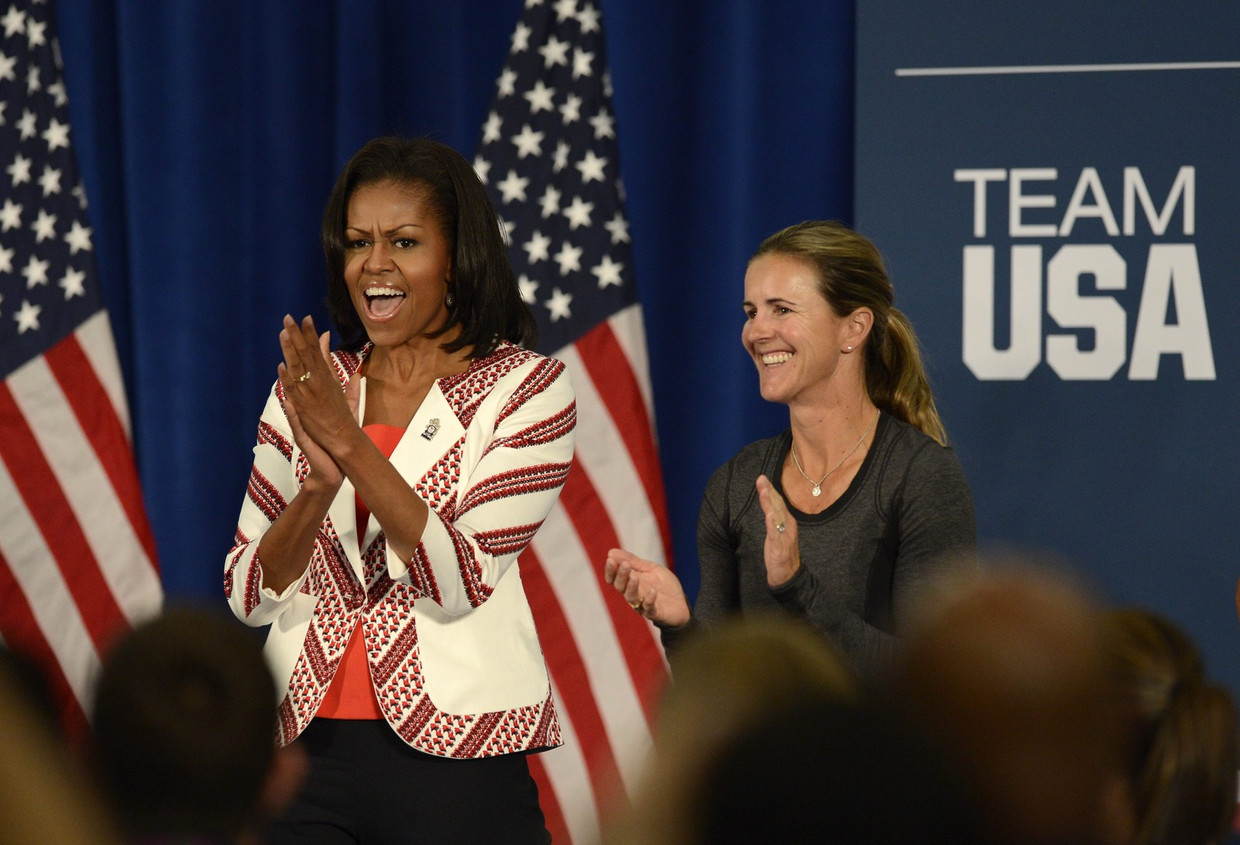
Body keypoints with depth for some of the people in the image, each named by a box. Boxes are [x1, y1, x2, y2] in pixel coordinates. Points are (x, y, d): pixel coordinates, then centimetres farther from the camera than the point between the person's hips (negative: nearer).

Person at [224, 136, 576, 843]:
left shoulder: (528, 387, -3)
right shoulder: (307, 389, 7)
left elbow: (458, 582, -13)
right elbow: (251, 597, 1)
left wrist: (351, 446, -20)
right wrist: (322, 481, -15)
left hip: (454, 762, -3)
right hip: (307, 755, 3)